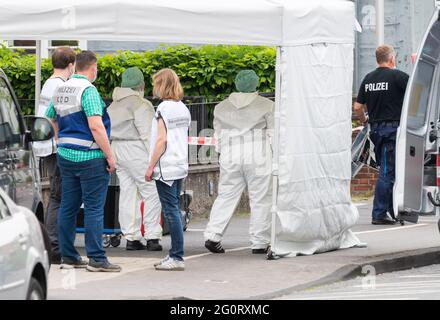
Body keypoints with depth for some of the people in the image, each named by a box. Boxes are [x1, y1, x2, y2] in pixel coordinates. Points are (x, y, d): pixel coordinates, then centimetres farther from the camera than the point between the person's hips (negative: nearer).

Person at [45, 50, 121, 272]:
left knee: (68, 206, 11)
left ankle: (67, 256, 14)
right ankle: (96, 259, -5)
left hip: (65, 155, 8)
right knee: (94, 208, -5)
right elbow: (96, 126, -21)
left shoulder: (60, 90, 11)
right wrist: (109, 156, -15)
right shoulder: (88, 90, -14)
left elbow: (50, 121, 22)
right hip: (90, 157, -8)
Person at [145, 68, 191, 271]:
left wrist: (151, 167, -12)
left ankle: (177, 258, -8)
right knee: (174, 210, 13)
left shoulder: (164, 108, -12)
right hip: (180, 166, 8)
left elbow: (161, 140, -16)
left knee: (171, 211, -7)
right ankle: (174, 254, 16)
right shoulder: (183, 108, 12)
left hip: (166, 167, -8)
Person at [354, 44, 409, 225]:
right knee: (388, 172, -6)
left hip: (375, 129, 7)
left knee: (387, 171, 15)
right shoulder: (396, 75, -10)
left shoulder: (368, 79, 8)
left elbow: (358, 107, 9)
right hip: (392, 128, -7)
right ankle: (379, 214, -8)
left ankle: (393, 211, 21)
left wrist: (364, 121, 28)